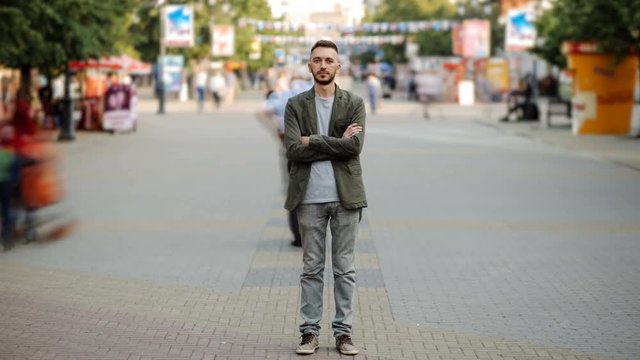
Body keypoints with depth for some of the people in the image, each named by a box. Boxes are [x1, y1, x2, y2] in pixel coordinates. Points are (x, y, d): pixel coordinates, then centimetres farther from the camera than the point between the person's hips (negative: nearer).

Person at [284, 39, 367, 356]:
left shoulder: (354, 104, 4)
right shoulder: (296, 105, 4)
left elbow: (355, 146, -11)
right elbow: (293, 150, -9)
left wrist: (313, 141, -10)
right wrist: (336, 143, -10)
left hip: (345, 196, 0)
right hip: (309, 197, 0)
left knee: (345, 269, 5)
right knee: (311, 269, 6)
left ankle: (343, 332, 12)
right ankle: (310, 332, 12)